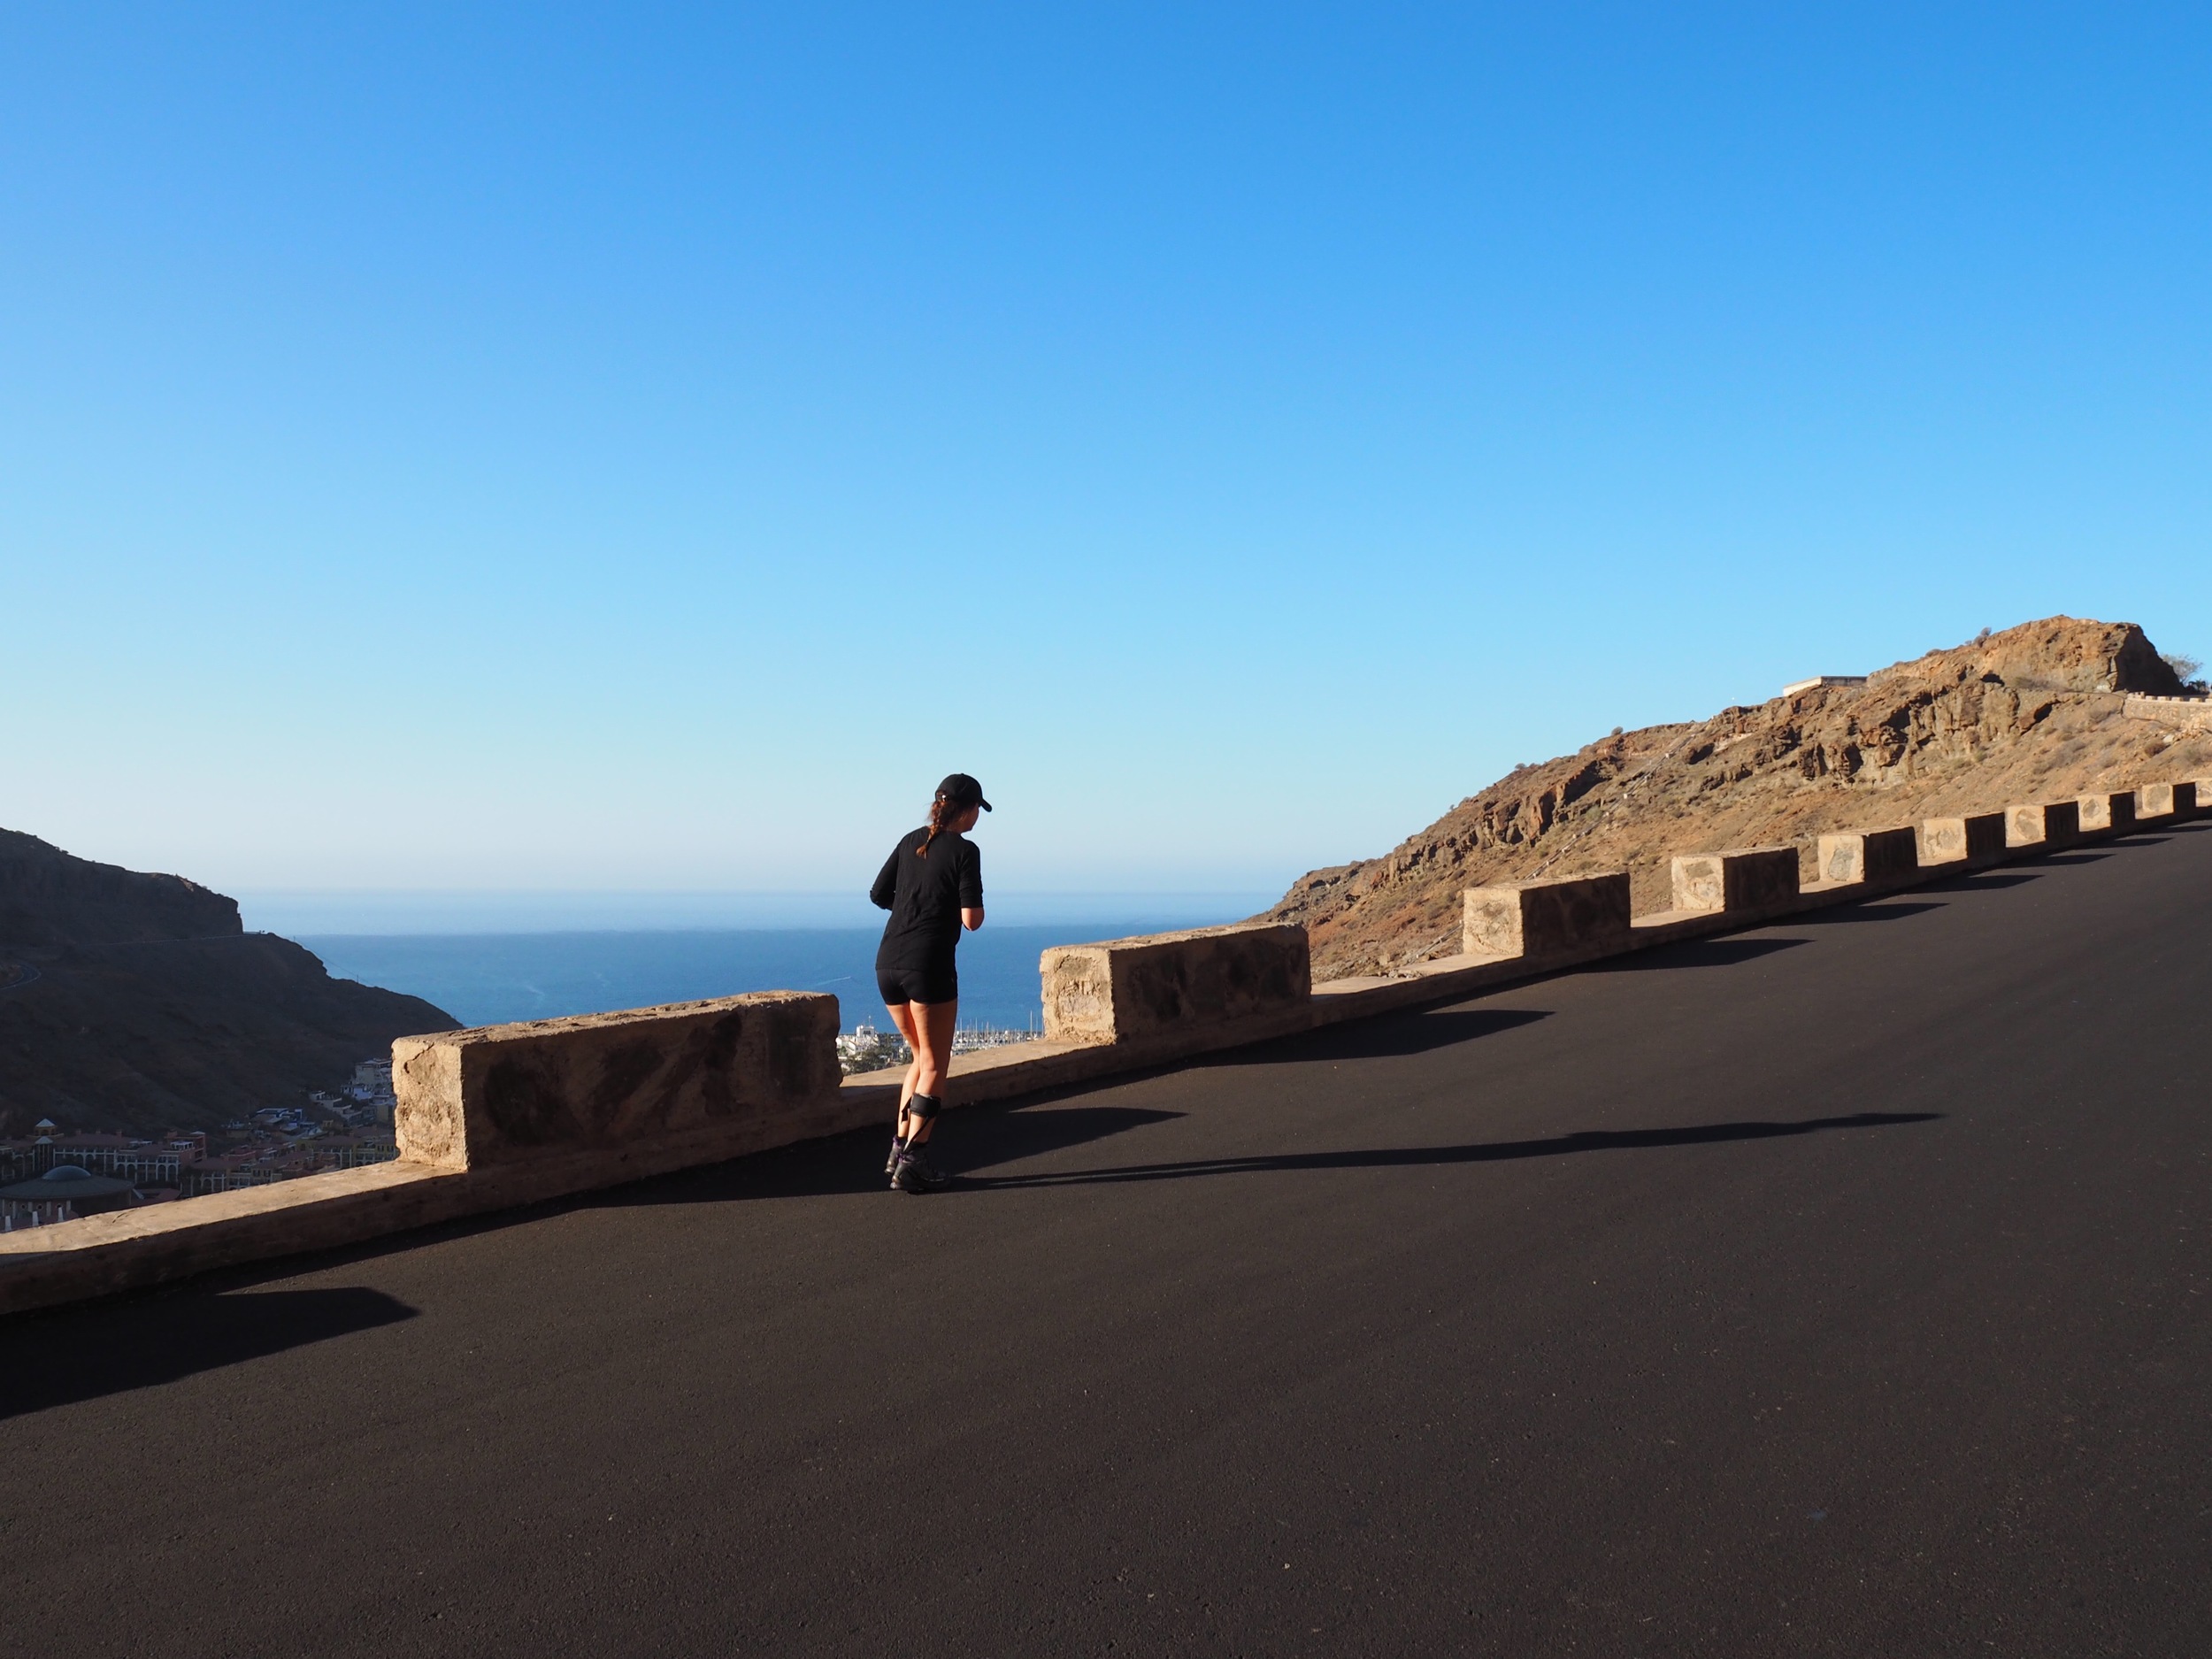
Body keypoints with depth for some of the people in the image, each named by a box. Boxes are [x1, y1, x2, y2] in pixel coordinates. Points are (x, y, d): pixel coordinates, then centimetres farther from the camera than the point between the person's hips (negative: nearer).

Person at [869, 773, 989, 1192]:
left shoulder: (910, 841, 12)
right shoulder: (964, 851, -7)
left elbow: (878, 895, 16)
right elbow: (972, 920, -11)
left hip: (888, 964, 7)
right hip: (928, 966, -6)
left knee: (922, 1057, 21)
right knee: (934, 1067, 5)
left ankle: (899, 1150, 18)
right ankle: (910, 1165, 0)